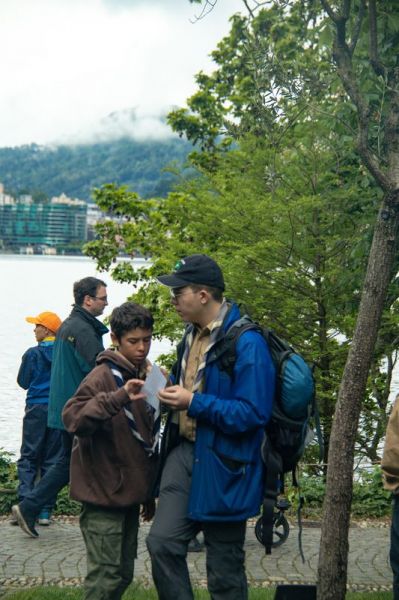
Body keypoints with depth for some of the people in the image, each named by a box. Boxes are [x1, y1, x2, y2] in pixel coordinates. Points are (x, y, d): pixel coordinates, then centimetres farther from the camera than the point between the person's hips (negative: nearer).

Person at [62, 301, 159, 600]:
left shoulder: (147, 376, 11)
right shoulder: (104, 376, -12)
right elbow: (73, 418, -28)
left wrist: (149, 492, 22)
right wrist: (119, 397, -40)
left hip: (129, 493, 8)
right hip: (103, 495, -7)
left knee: (123, 573, 12)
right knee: (106, 576, -7)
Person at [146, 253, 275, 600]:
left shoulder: (247, 343, -21)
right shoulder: (193, 334, 8)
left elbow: (252, 414, -24)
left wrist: (193, 402, -22)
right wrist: (173, 395, 5)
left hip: (223, 466, -7)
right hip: (185, 452, 7)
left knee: (224, 565, 7)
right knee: (162, 541, -1)